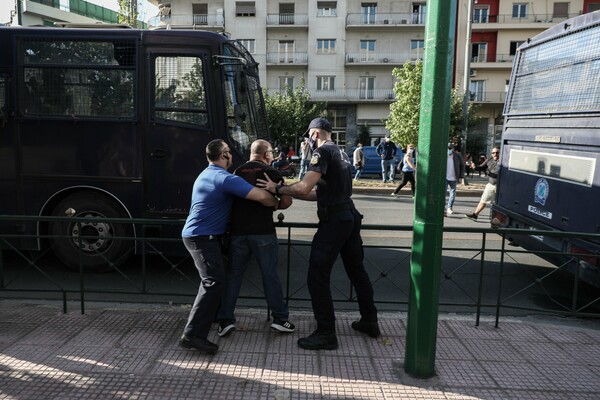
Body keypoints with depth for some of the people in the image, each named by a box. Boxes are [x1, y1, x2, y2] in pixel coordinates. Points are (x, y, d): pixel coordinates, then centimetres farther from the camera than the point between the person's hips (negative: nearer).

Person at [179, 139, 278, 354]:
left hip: (196, 234, 11)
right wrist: (276, 202, -3)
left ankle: (211, 315, 37)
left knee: (213, 278, 23)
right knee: (213, 282, -16)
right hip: (203, 237, -11)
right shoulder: (225, 178, -17)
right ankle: (192, 334, -21)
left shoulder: (205, 175, 16)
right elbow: (261, 196, -24)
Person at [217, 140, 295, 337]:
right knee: (270, 275, 7)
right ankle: (280, 318, 15)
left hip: (238, 231, 3)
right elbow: (287, 201, -5)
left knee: (233, 275, 11)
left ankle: (225, 320, 10)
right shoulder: (272, 173, 0)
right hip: (263, 231, -3)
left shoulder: (236, 173, 10)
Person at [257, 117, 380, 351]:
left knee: (318, 277, -4)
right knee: (356, 270, 19)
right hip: (350, 216, 10)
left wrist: (278, 189, -8)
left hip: (334, 220, -10)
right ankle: (369, 322, 31)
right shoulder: (340, 153, 19)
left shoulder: (323, 152, -10)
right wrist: (289, 192, 16)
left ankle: (326, 334, 1)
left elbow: (305, 187, -22)